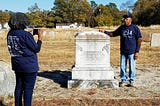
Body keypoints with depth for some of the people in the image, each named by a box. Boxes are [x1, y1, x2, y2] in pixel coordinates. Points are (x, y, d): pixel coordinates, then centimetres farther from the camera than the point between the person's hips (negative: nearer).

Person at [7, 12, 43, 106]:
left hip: (17, 65, 7)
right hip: (29, 66, -7)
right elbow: (36, 49, -11)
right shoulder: (26, 35, -20)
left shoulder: (10, 34, 3)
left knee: (19, 87, 15)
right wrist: (40, 37, 0)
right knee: (28, 88, 2)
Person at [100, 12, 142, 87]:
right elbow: (113, 34, 16)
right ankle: (123, 81, 19)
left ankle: (132, 81, 18)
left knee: (132, 67, 4)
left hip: (132, 52, -4)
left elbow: (139, 40, -3)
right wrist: (105, 32, 2)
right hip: (123, 52, 4)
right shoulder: (121, 28, 8)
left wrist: (137, 51, -7)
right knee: (122, 67, 7)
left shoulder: (135, 28, -3)